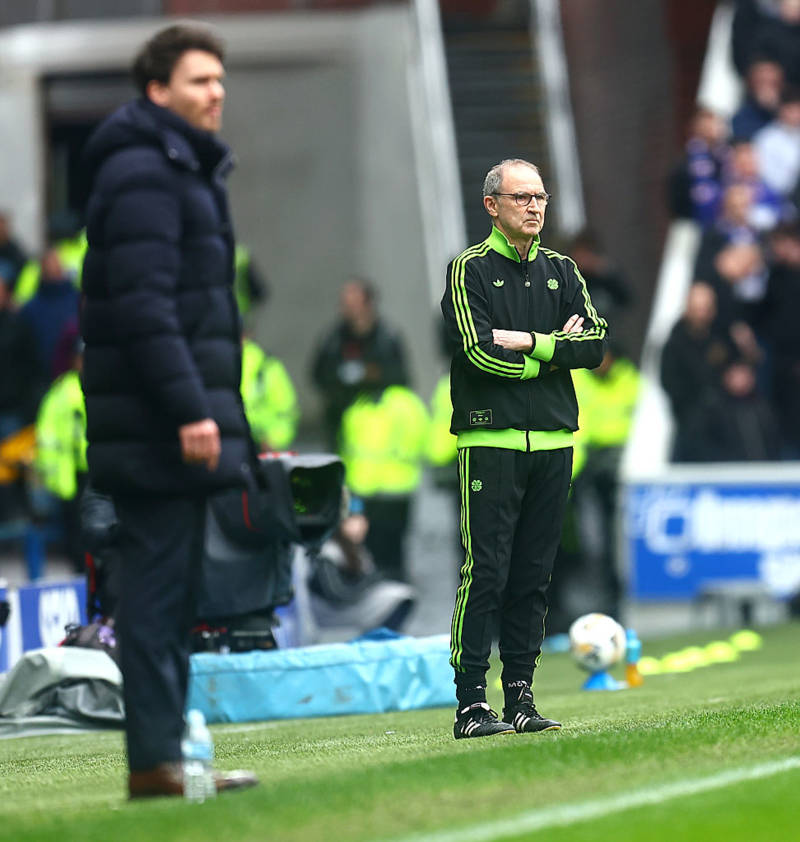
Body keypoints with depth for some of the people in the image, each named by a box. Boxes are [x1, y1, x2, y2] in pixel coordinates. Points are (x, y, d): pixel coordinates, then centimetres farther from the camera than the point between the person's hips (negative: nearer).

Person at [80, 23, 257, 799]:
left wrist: (213, 406, 21)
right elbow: (143, 305, -21)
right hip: (154, 423, -10)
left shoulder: (186, 169, 21)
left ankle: (162, 754, 13)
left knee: (172, 588, 10)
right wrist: (188, 410, -24)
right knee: (158, 584, -9)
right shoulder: (142, 175, -12)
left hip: (176, 419, 10)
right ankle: (153, 762, -9)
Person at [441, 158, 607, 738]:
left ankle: (521, 698, 10)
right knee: (485, 573, -10)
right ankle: (471, 705, -10)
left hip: (553, 440, 5)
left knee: (534, 576, 6)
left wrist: (530, 342, -9)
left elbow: (596, 344, 3)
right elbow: (480, 352, -13)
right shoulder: (470, 270, 0)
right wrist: (557, 352, -4)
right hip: (490, 438, -5)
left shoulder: (561, 271, 16)